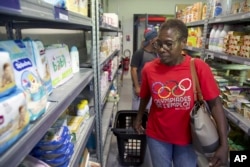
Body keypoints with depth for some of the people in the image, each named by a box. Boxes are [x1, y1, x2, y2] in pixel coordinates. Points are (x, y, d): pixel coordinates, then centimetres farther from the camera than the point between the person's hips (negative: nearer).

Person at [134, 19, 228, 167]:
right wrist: (139, 119, 14)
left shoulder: (199, 67, -20)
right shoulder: (149, 69, -14)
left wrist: (224, 145, -18)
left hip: (187, 137, -1)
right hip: (157, 135, 1)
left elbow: (215, 104, -16)